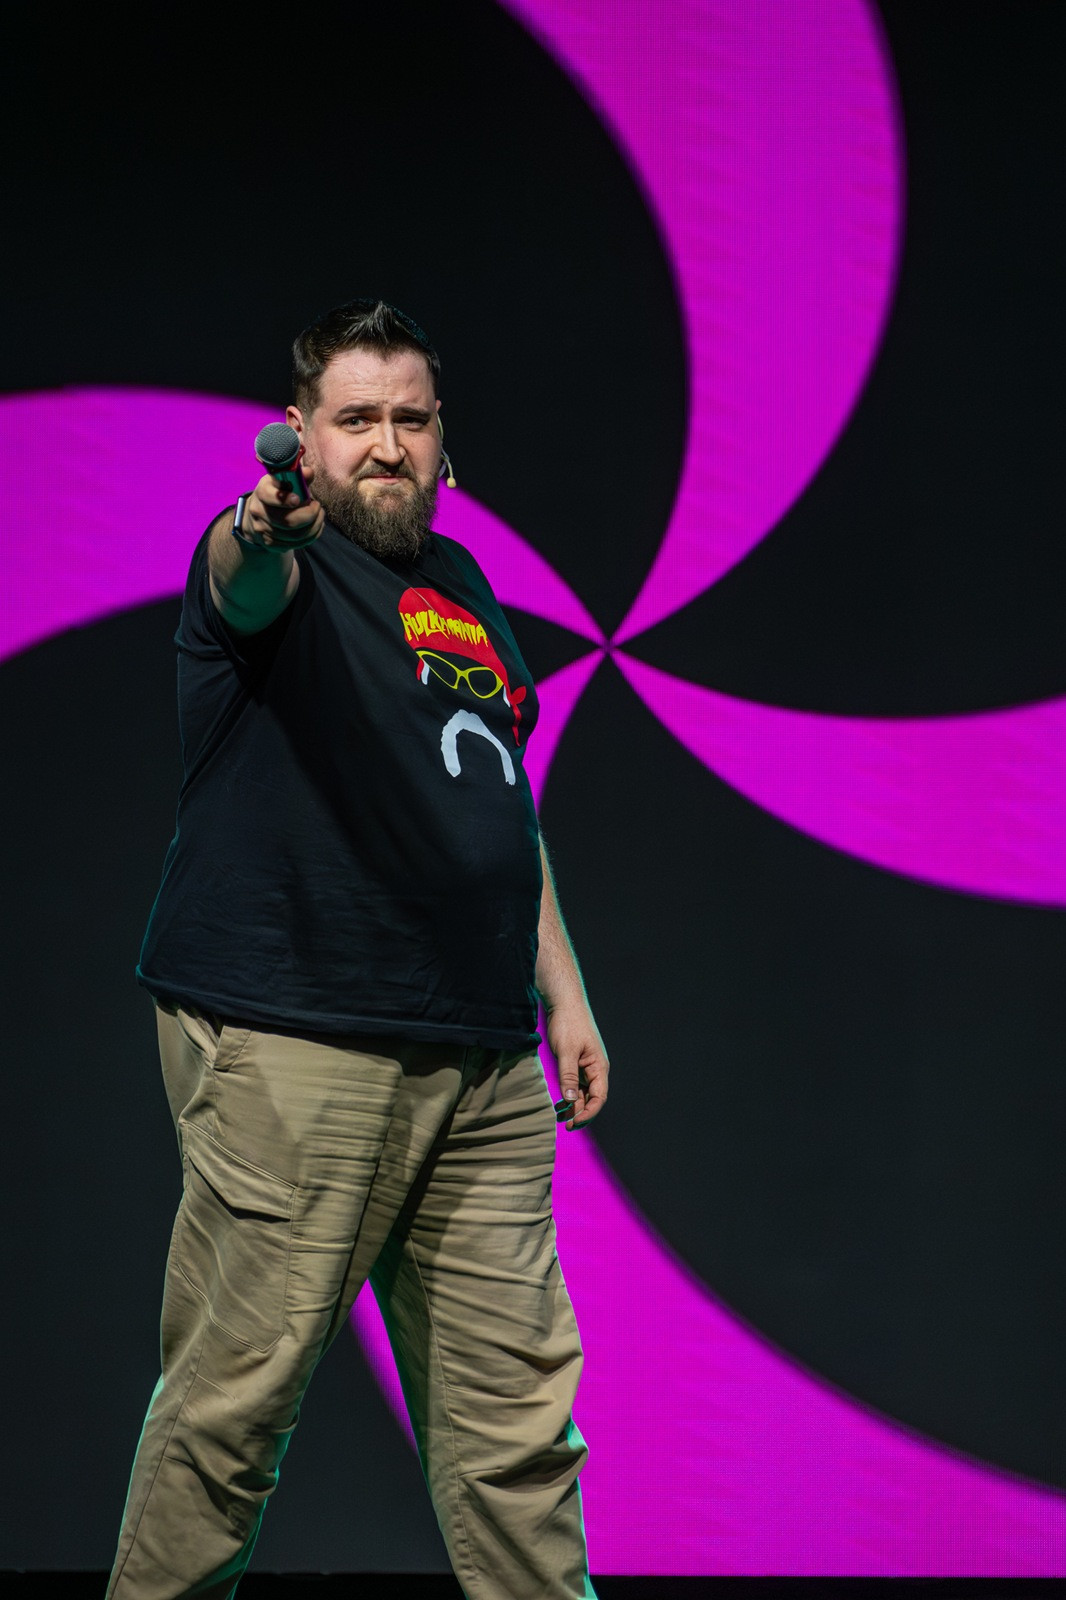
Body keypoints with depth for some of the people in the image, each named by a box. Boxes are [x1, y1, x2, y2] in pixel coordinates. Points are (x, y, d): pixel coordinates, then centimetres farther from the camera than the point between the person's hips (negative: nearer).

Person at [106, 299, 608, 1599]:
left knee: (517, 1400, 7)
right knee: (235, 1395, -4)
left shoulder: (464, 586, 19)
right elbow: (249, 588, -29)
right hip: (289, 1050, -7)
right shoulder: (284, 564, -2)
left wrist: (561, 989, 21)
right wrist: (262, 526, -52)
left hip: (481, 1056, 7)